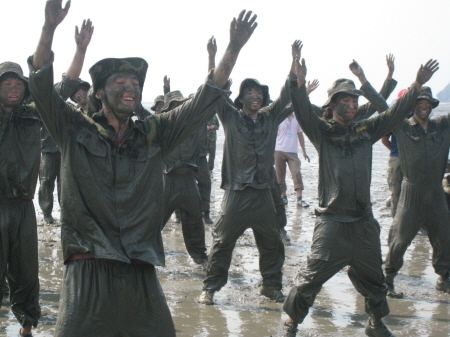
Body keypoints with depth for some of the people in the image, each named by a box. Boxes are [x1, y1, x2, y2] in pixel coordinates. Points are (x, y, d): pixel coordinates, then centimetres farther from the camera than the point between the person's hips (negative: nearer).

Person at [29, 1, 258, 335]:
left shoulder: (153, 135, 12)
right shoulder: (76, 131, 5)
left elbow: (204, 102, 8)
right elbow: (42, 86, -6)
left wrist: (234, 48, 0)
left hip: (141, 273, 3)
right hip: (89, 269, -3)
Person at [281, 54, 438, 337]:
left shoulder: (366, 130, 9)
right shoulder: (322, 132, -4)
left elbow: (396, 113, 9)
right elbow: (304, 112, -20)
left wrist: (417, 85, 1)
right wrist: (300, 83, -36)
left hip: (364, 221, 5)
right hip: (332, 221, -5)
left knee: (373, 277, 17)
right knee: (312, 276, -5)